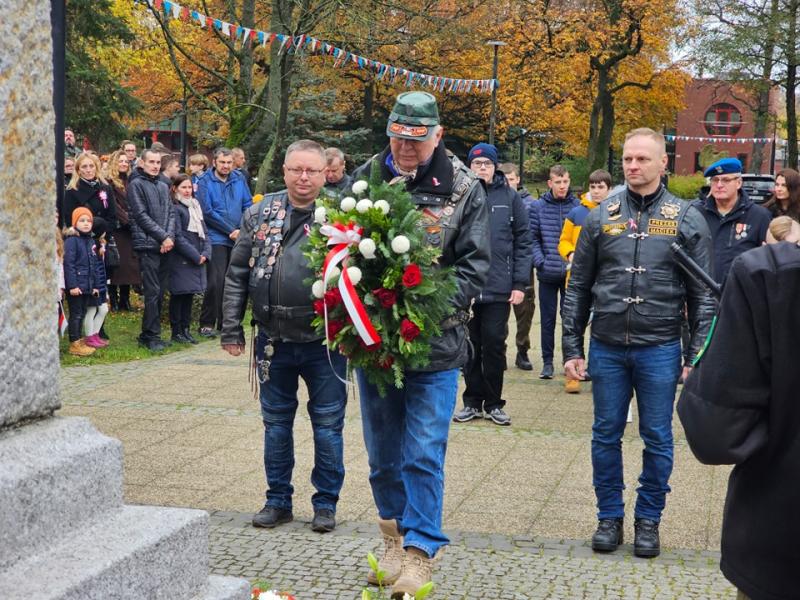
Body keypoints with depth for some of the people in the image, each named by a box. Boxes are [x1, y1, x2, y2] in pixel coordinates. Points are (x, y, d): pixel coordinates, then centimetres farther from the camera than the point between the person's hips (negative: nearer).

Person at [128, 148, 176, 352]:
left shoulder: (163, 186, 19)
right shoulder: (136, 185, -1)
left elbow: (171, 213, 13)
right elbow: (141, 216, -8)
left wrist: (170, 237, -4)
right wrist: (163, 236, -11)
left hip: (165, 246, 6)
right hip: (147, 245, -6)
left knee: (160, 292, 7)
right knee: (152, 292, -9)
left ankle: (148, 334, 14)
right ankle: (152, 336, -4)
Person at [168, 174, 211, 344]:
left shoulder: (195, 206, 15)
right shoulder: (175, 208, -9)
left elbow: (204, 232, 14)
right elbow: (178, 237, -14)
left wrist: (205, 253, -1)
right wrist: (196, 256, -14)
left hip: (197, 259, 7)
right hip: (181, 260, -7)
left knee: (189, 294, 11)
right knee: (179, 295, 0)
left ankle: (185, 329, 18)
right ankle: (176, 332, 7)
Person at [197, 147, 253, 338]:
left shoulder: (239, 180, 9)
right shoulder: (205, 182, -4)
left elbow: (248, 206, 8)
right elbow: (207, 212, -10)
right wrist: (231, 231, -10)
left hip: (238, 239, 5)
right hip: (216, 239, -5)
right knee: (216, 281, -11)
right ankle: (206, 323, -2)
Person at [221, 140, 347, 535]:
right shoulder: (261, 213, 4)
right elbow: (238, 274, 7)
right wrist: (231, 329, 4)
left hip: (324, 342, -3)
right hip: (273, 340, 3)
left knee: (327, 425, 7)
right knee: (276, 422, 13)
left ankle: (326, 503, 21)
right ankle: (278, 500, 27)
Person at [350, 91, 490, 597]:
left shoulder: (464, 189, -3)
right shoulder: (365, 178, 3)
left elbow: (475, 266, -4)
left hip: (434, 345, -3)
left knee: (423, 456, -1)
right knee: (383, 455, 14)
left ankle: (420, 552, 14)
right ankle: (395, 539, 33)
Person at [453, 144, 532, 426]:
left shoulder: (510, 197, 2)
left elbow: (523, 242, 1)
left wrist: (520, 284, -5)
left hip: (499, 288, 0)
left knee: (494, 345, 6)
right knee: (470, 347, 10)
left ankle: (494, 403, 18)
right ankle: (473, 402, 21)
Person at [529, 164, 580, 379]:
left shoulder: (578, 206, -1)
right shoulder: (537, 207, 0)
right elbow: (532, 238, 0)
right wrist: (540, 262, -10)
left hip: (572, 273, 0)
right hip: (547, 274, 1)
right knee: (548, 318, 8)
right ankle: (547, 362, 17)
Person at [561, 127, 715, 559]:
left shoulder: (687, 219, 1)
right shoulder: (602, 216, 5)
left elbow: (702, 295, 1)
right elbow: (578, 287, 8)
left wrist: (697, 356, -4)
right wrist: (572, 348, 4)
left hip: (660, 349, -1)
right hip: (607, 347, 2)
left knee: (657, 439, 7)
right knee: (605, 436, 9)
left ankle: (648, 520, 22)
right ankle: (609, 516, 24)